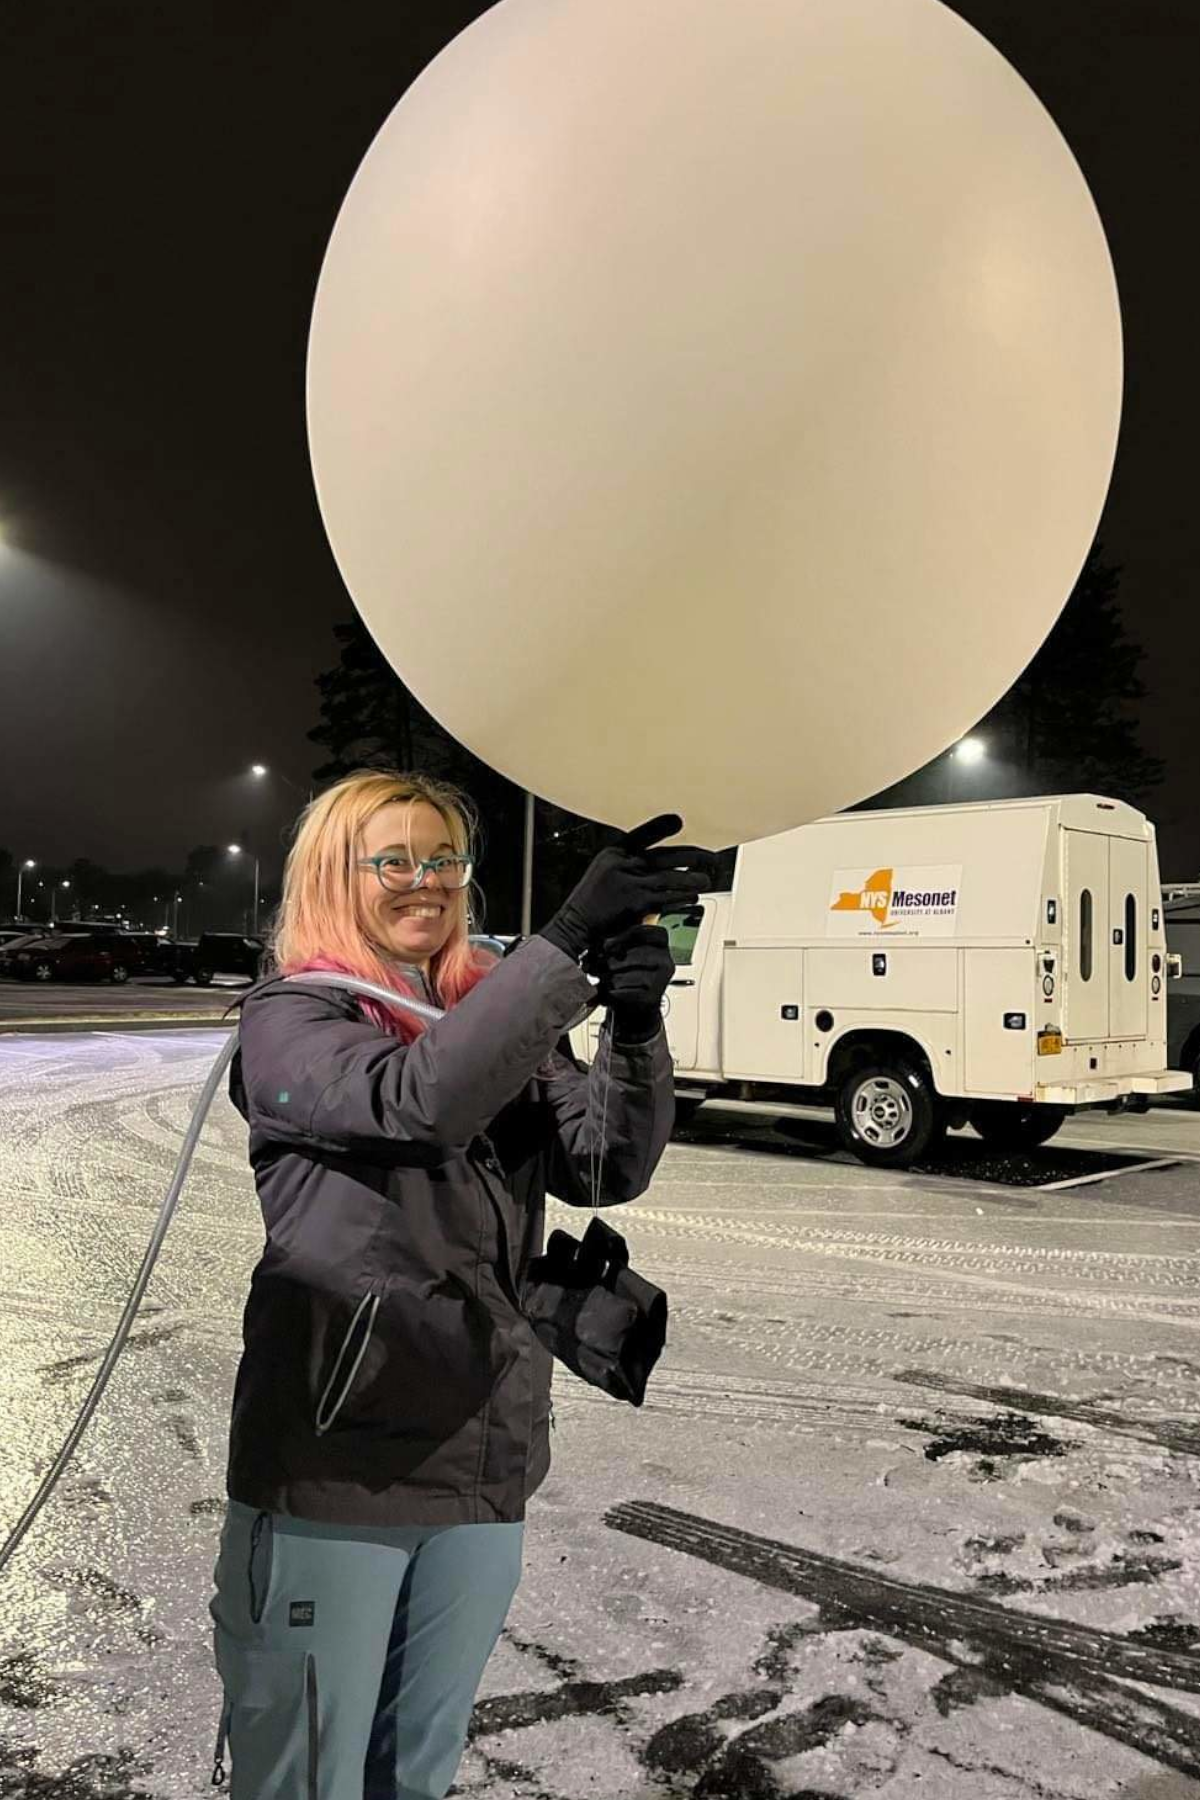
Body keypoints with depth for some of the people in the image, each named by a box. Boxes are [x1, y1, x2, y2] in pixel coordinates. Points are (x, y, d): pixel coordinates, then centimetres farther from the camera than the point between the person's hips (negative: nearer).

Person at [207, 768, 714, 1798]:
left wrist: (638, 1028, -21)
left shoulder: (501, 1020, 8)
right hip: (334, 1469, -5)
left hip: (484, 1464, 5)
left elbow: (612, 1170, -4)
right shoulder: (290, 1018, -7)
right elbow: (417, 1098, -28)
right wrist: (569, 939, -35)